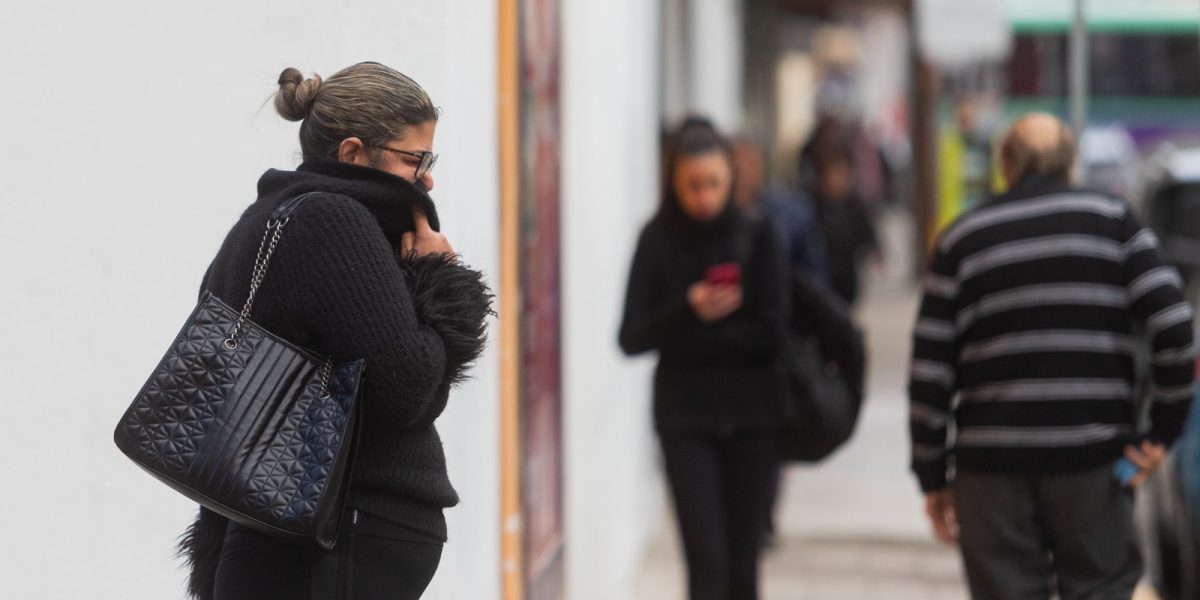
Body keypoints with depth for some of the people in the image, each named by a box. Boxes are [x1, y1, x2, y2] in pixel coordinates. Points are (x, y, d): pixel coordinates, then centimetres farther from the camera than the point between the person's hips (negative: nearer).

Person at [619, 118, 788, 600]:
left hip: (751, 416, 1)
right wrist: (688, 311, -22)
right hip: (686, 419, -1)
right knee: (707, 560, -10)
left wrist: (687, 341, -11)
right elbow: (632, 338, -5)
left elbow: (770, 333, -7)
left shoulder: (757, 238, 0)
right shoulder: (657, 242, 0)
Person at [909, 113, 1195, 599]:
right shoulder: (1113, 221, 5)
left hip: (992, 466, 1)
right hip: (1093, 460, -1)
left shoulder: (962, 239, 7)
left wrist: (933, 476, 7)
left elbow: (929, 372, 2)